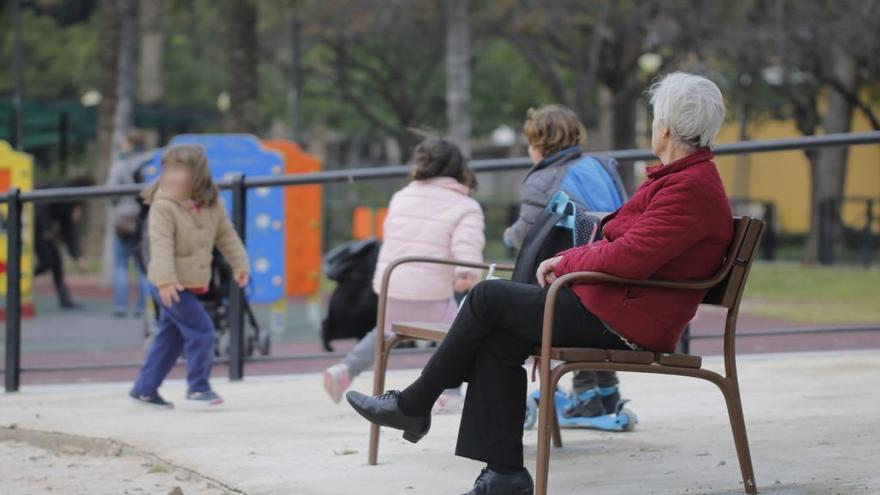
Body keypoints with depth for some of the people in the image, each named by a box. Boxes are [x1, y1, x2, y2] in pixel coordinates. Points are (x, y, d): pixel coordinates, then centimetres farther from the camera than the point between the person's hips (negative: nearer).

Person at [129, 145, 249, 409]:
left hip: (194, 284, 7)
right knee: (200, 331, -11)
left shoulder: (212, 206, 4)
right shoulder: (163, 207, -16)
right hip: (171, 285, -7)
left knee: (170, 337, 12)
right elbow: (161, 244, -24)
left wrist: (239, 263, 14)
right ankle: (198, 387, 1)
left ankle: (145, 389, 21)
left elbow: (226, 235, 16)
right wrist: (165, 279, -32)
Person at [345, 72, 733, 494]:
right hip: (615, 306, 10)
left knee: (488, 298, -4)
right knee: (496, 341, 2)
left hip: (622, 321, -10)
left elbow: (627, 258, -26)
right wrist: (568, 258, 9)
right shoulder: (685, 177, 15)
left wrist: (567, 263, -9)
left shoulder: (692, 189, -19)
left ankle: (413, 406, 9)